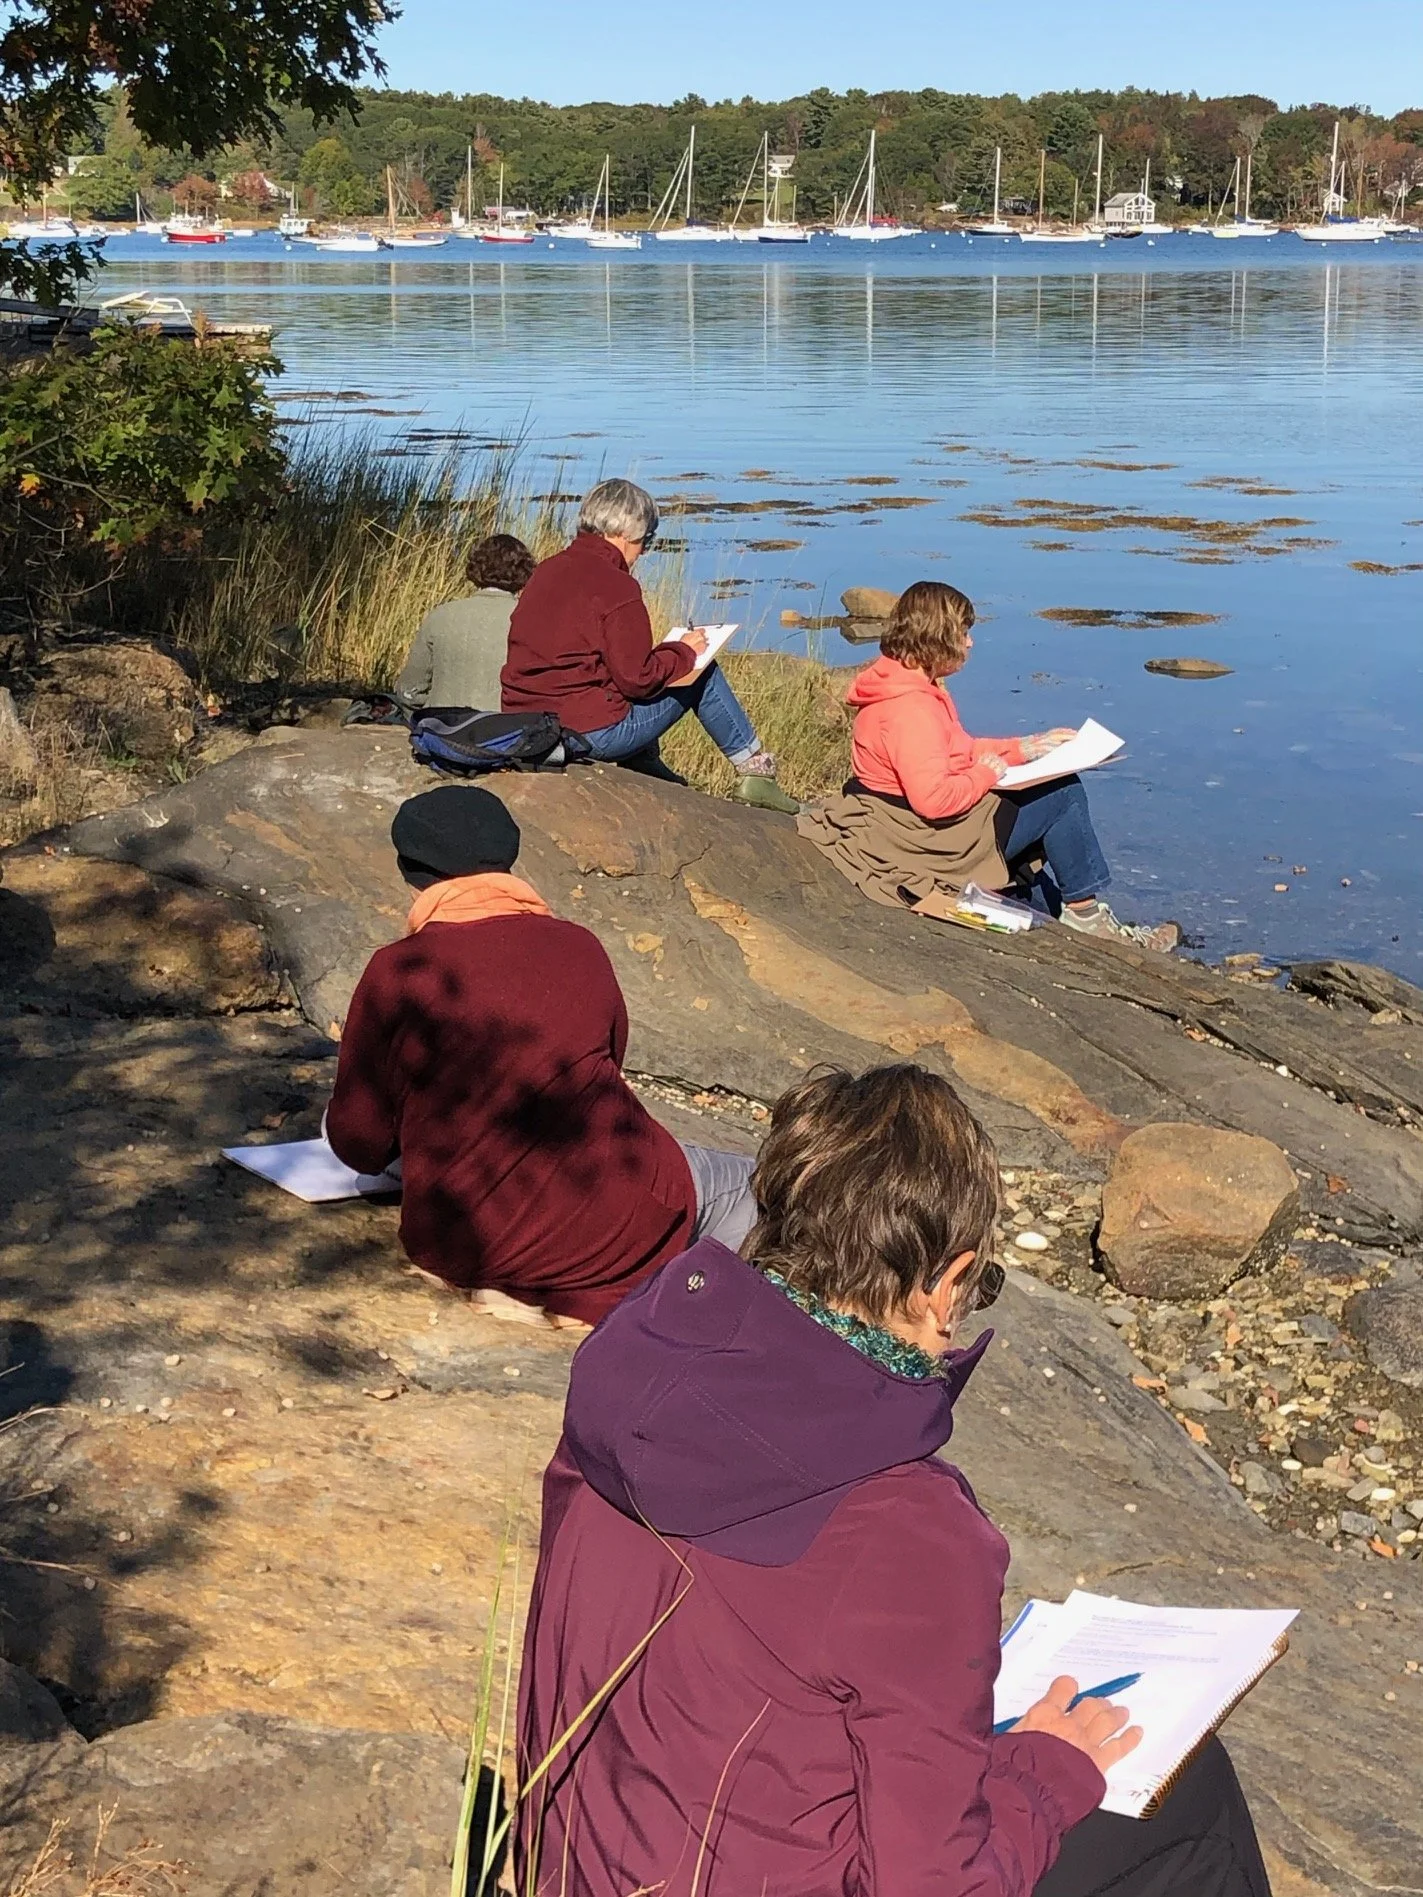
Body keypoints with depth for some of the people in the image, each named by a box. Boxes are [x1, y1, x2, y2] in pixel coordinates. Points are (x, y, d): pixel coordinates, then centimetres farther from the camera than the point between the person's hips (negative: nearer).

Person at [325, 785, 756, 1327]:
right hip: (609, 1229, -1)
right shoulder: (580, 949, 3)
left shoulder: (396, 972, -4)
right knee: (741, 1186, 22)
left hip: (460, 1250, 1)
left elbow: (359, 1147, 1)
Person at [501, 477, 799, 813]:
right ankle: (755, 771, 19)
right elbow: (636, 678, -15)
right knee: (702, 673, 8)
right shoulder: (616, 586, -15)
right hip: (593, 734, -8)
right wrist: (684, 651, 2)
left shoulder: (545, 572, 10)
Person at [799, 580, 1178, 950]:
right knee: (1064, 793, -3)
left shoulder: (906, 684, 8)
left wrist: (1024, 747, 11)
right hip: (933, 838, -11)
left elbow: (960, 751, 17)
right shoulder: (911, 708, -26)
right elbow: (933, 798, -32)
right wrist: (987, 774, -16)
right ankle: (1083, 912, 8)